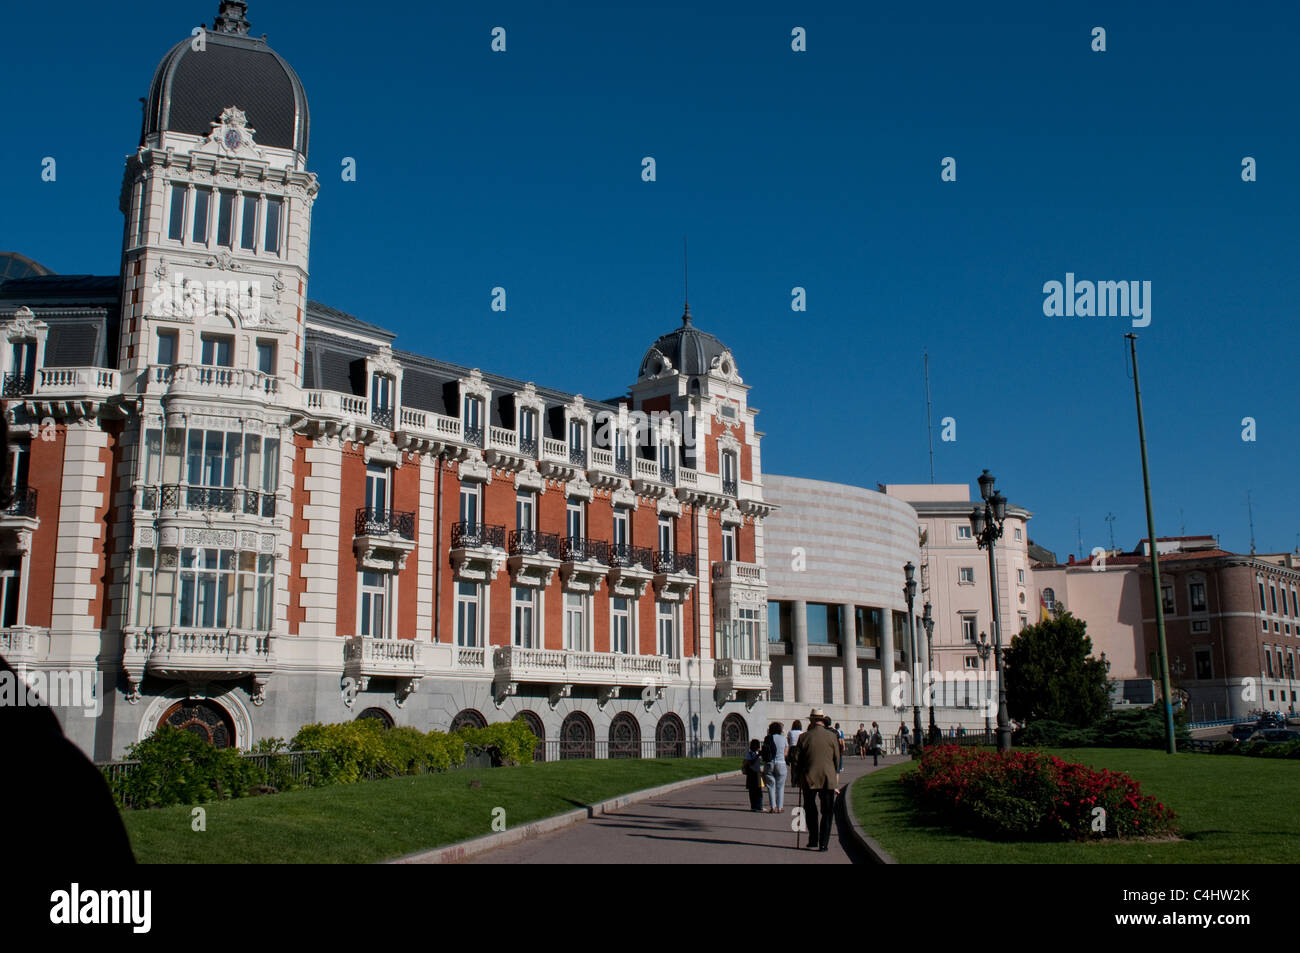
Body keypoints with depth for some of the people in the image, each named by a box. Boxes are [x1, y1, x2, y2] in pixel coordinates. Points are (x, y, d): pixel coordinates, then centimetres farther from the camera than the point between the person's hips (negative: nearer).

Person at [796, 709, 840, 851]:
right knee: (827, 812, 5)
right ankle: (823, 843, 0)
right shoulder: (832, 736, -1)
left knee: (811, 810, 16)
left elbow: (799, 760, 2)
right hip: (828, 779, 0)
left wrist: (800, 777, 14)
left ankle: (813, 840, 18)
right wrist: (836, 782, 16)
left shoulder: (804, 737, -3)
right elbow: (837, 759, 5)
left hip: (809, 779, 0)